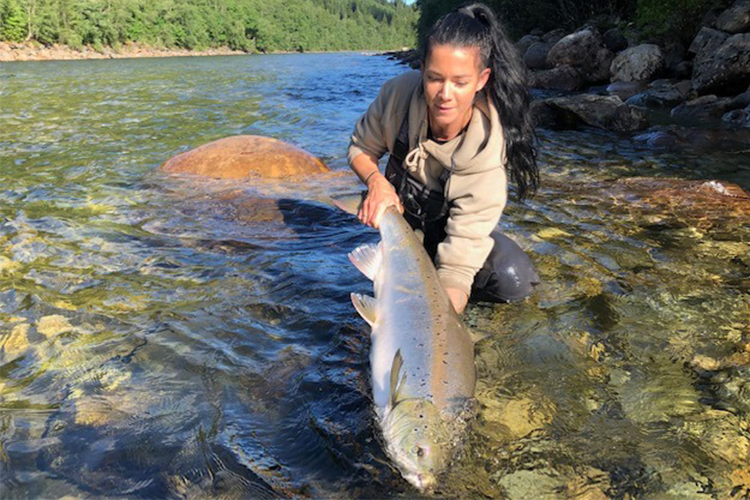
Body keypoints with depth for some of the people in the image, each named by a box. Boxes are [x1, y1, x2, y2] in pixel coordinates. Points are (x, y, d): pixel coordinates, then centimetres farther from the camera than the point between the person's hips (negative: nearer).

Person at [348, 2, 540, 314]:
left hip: (449, 226, -1)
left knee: (515, 281, -24)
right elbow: (360, 148, -7)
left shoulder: (488, 152, -33)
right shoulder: (399, 93, -26)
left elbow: (461, 258, -37)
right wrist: (376, 181, -30)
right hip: (398, 209, 2)